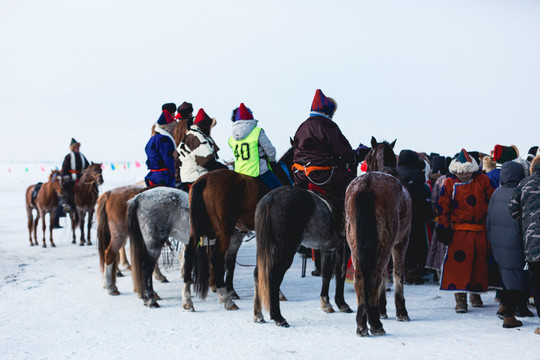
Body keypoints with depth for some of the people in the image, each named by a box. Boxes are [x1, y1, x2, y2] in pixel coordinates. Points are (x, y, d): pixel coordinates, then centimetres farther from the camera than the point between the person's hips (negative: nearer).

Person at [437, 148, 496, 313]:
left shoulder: (482, 180, 2)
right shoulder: (450, 183, -1)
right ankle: (460, 297, -11)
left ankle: (476, 293, 26)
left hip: (481, 230, 2)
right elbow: (444, 207, 3)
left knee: (480, 262, 8)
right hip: (459, 230, -2)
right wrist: (444, 227, -2)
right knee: (459, 261, -13)